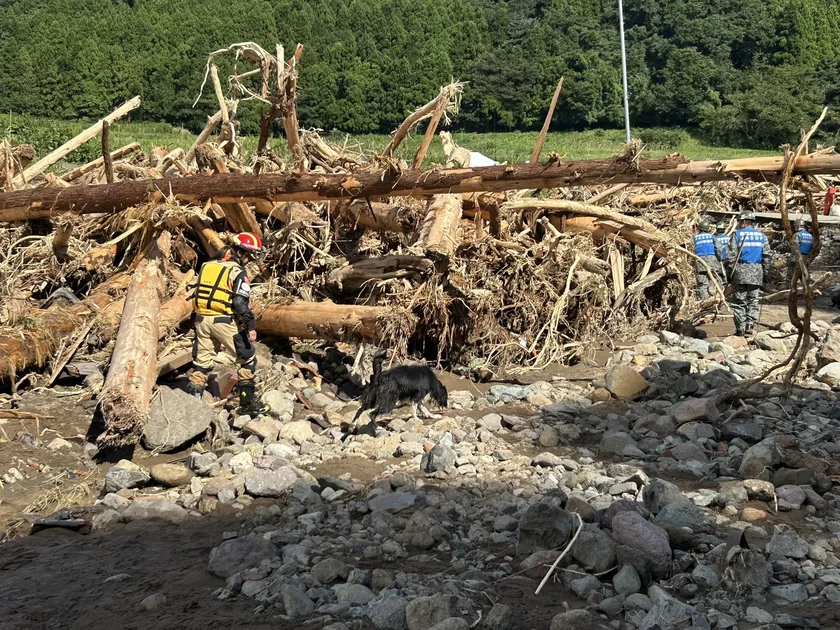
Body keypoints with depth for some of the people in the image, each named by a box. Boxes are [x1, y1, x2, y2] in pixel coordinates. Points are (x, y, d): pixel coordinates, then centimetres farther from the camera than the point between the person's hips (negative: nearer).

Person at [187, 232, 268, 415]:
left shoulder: (207, 266, 14)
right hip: (224, 322, -6)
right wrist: (251, 326, -15)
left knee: (201, 361, 12)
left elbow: (198, 294, 17)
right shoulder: (237, 272, -7)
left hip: (202, 319, 6)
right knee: (247, 359, 7)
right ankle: (247, 403, 9)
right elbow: (241, 304, -16)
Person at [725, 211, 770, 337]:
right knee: (753, 302, 7)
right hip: (757, 272, 3)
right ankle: (750, 326, -4)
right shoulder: (761, 236, 9)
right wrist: (765, 273, 12)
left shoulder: (737, 235, -2)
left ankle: (740, 329, 0)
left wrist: (729, 273, -1)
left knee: (739, 302, 3)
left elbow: (731, 256, -6)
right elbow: (767, 256, 7)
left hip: (740, 271, -3)